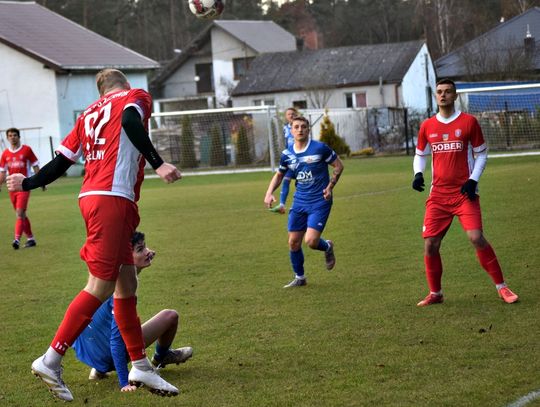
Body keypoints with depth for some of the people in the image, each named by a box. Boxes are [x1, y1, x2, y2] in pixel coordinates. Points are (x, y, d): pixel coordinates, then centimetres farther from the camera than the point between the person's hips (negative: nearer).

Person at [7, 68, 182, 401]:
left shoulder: (90, 113, 24)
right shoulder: (136, 97, 8)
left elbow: (62, 160, 22)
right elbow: (130, 121, -16)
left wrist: (28, 184, 35)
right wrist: (158, 164, -23)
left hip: (91, 196, 8)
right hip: (113, 198, -8)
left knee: (126, 283, 11)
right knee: (101, 286, -8)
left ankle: (141, 367, 15)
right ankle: (51, 361, -9)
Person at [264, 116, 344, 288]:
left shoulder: (320, 148, -11)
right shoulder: (287, 154, 2)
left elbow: (339, 166, -1)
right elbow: (279, 175, 19)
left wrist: (330, 187, -12)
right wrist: (269, 193, 3)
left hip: (319, 202, -5)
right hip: (299, 202, 5)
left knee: (311, 241, -17)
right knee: (293, 242, 4)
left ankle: (327, 247, 19)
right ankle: (299, 278, 24)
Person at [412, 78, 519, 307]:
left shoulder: (468, 122, -1)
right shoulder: (427, 126, 8)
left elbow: (481, 154, 4)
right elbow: (420, 155, 20)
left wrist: (473, 180, -9)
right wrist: (418, 174, -1)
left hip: (464, 193, -3)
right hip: (438, 195, 4)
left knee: (476, 238, -18)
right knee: (430, 244, -1)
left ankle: (501, 287, -6)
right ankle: (435, 294, 16)